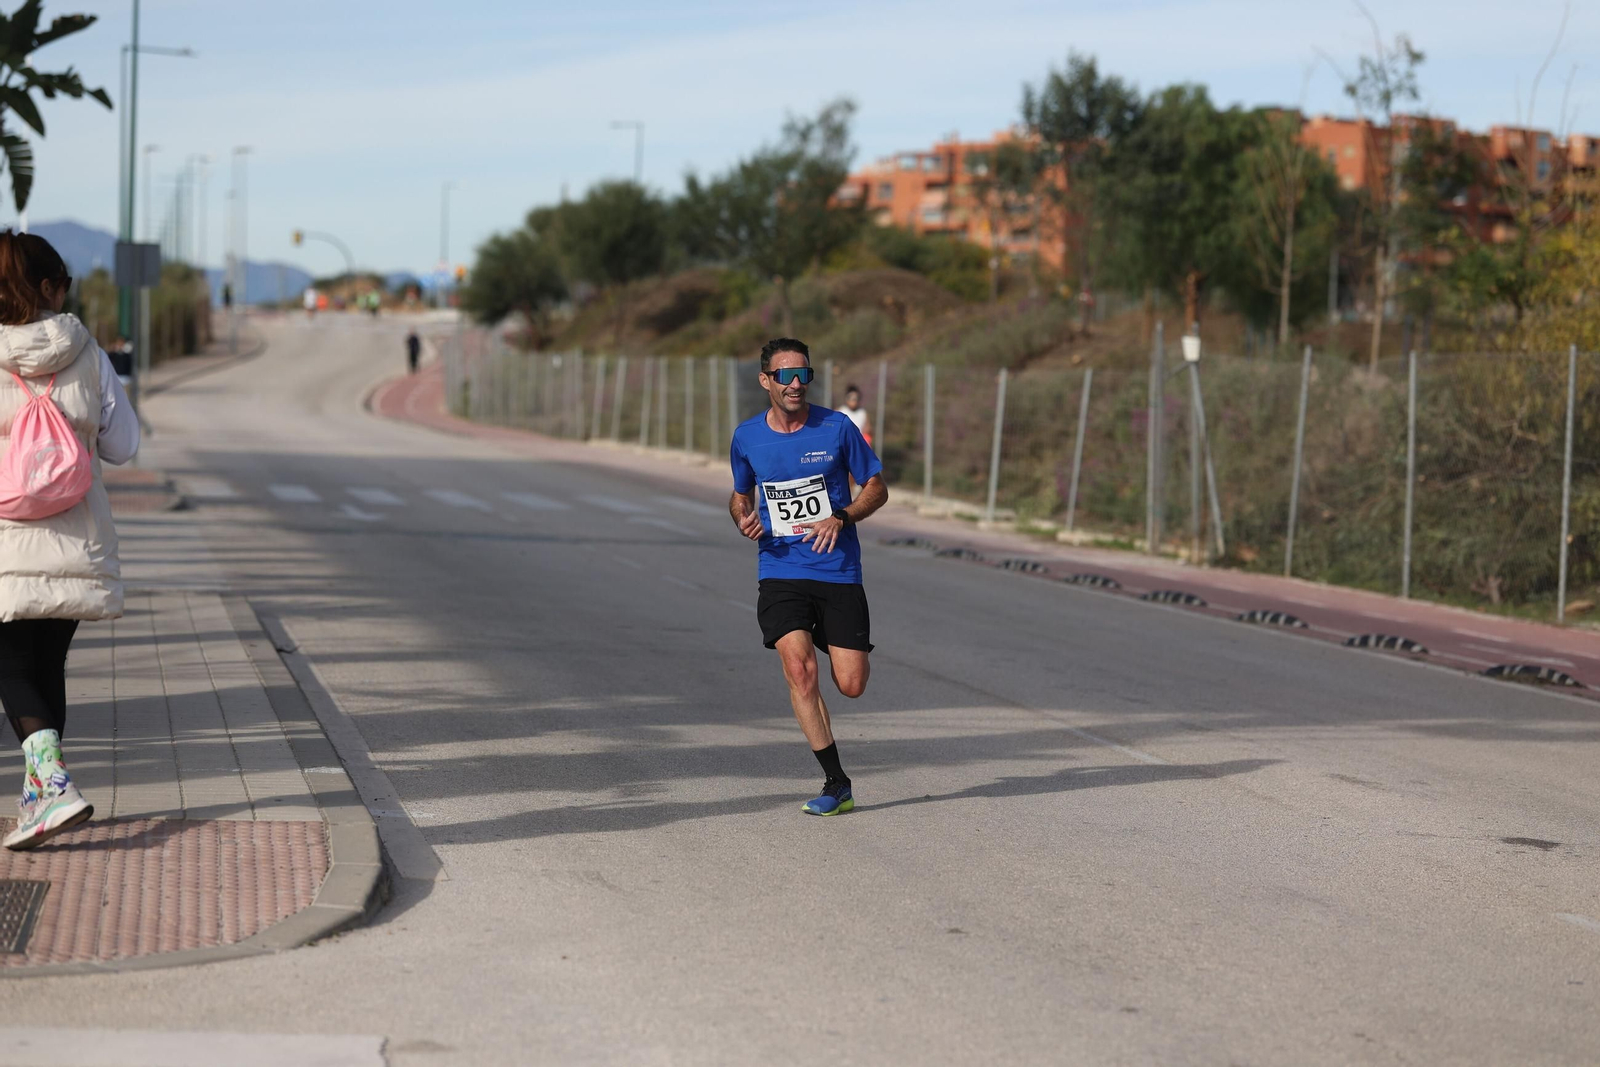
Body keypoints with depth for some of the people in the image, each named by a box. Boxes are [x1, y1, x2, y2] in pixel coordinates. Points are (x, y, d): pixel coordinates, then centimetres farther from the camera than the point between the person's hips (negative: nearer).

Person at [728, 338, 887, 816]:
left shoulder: (837, 428, -4)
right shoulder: (747, 437, 3)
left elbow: (876, 488, 4)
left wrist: (841, 517, -15)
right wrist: (743, 518, -4)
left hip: (839, 572, 0)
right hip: (780, 574, 1)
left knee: (851, 685, -2)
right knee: (800, 669, -19)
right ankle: (837, 785, -10)